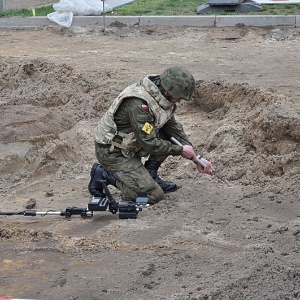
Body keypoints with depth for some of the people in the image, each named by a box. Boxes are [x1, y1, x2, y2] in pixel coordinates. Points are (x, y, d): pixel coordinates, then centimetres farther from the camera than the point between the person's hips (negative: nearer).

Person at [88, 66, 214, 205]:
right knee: (154, 195, -15)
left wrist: (195, 158, 1)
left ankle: (150, 175, 9)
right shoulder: (139, 103, -31)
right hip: (112, 152, -9)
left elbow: (173, 127, 6)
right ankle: (105, 175, -3)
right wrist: (180, 150, -15)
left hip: (129, 144, 9)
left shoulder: (159, 95, -3)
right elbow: (150, 143, -28)